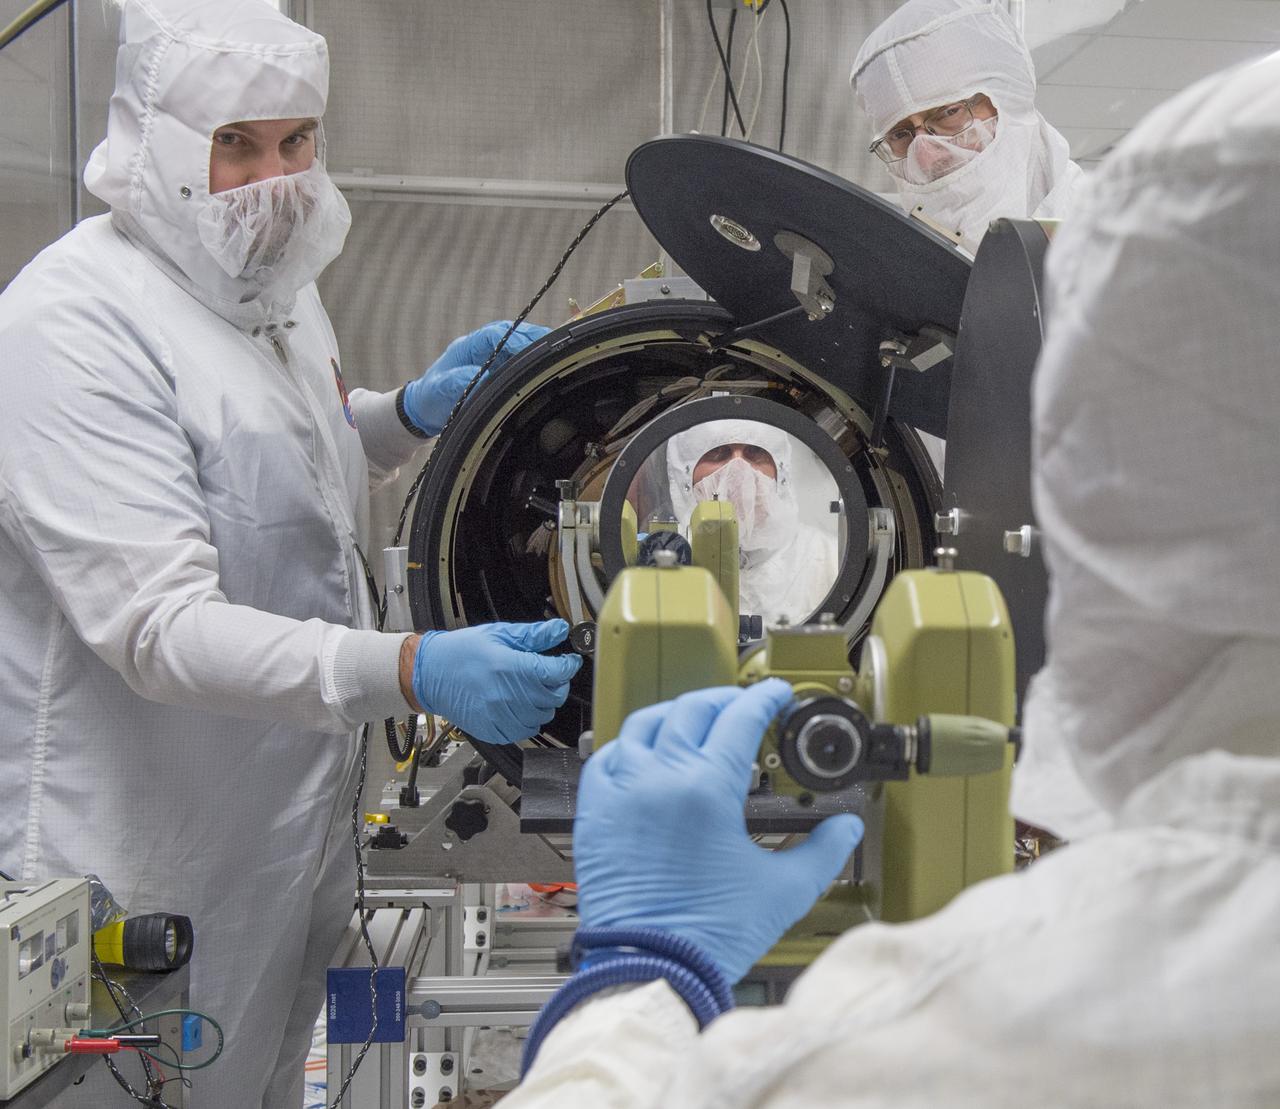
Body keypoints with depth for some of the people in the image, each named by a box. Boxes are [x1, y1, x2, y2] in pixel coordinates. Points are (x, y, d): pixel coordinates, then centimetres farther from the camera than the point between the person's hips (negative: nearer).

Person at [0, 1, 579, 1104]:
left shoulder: (270, 281, 7)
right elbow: (160, 627, -30)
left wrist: (410, 414, 4)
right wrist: (411, 671, -42)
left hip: (294, 824, 9)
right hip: (142, 867, -8)